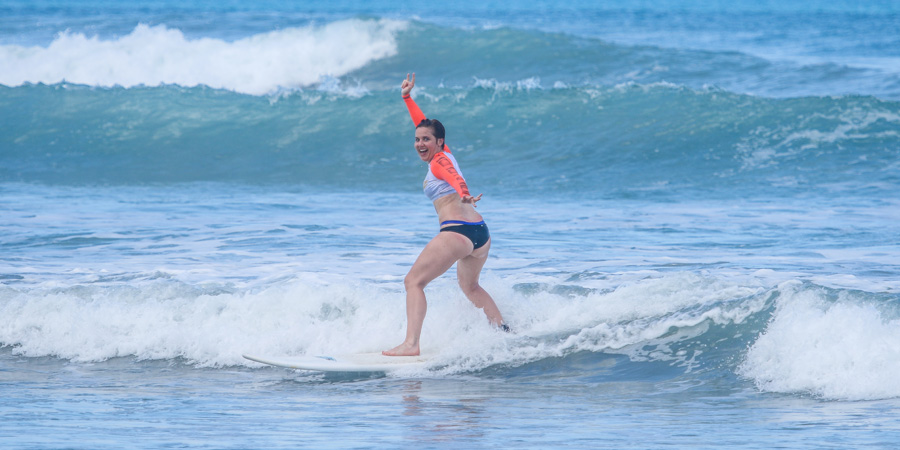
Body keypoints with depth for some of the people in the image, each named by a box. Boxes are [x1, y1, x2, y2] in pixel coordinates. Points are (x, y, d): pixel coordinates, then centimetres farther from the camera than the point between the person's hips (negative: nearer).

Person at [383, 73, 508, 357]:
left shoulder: (439, 161, -5)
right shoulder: (444, 154, 18)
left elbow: (455, 177, -29)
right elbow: (423, 124, 34)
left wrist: (463, 194, -48)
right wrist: (407, 98, 40)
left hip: (456, 231, -10)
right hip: (480, 232, 10)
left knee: (414, 281, -11)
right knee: (469, 285, 33)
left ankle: (411, 344, -25)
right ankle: (504, 331, 29)